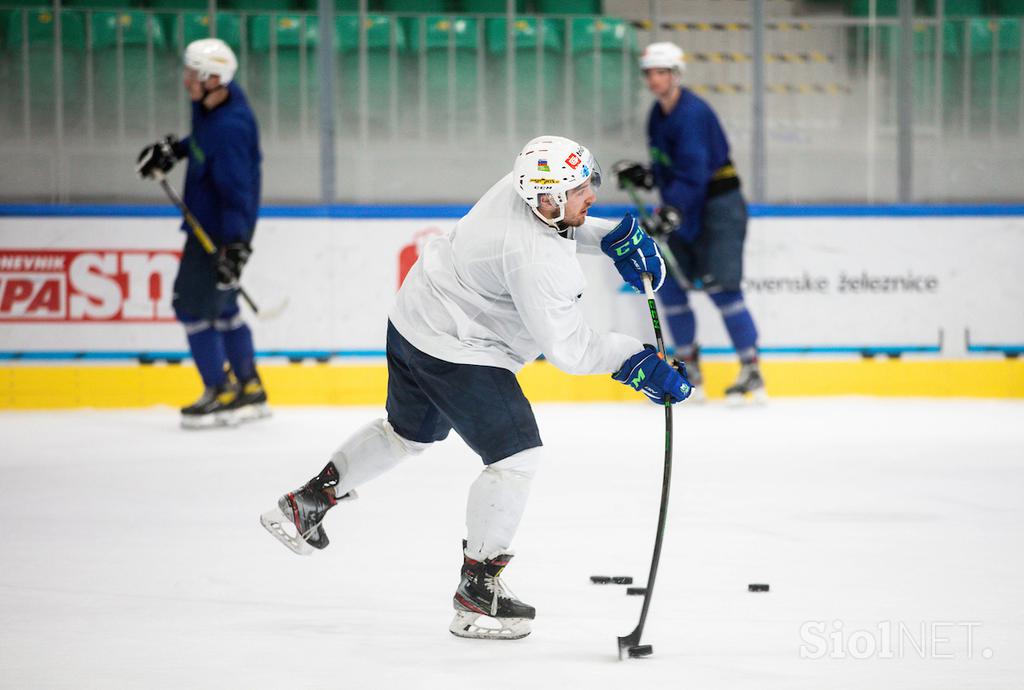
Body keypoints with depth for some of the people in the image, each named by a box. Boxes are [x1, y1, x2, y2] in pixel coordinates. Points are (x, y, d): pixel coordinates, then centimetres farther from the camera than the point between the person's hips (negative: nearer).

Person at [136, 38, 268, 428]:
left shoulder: (230, 129, -29)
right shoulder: (209, 103, 0)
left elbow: (237, 191, -29)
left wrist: (234, 245, -30)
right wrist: (172, 150, 18)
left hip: (223, 228, -10)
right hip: (206, 221, 10)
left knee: (194, 305, -6)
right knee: (221, 307, 16)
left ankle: (222, 394, 1)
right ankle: (250, 391, 25)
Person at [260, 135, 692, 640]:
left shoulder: (525, 185, -7)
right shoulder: (535, 259, -33)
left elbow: (564, 226, 17)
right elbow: (568, 348, -27)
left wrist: (614, 237, 1)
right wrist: (634, 360, -22)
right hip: (455, 351, -10)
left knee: (409, 433, 30)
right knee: (517, 456, -9)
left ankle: (306, 503, 44)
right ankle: (477, 590, -1)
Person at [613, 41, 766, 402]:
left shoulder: (692, 112, -20)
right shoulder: (658, 114, 10)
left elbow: (693, 174, -28)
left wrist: (670, 214, -34)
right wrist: (641, 176, 4)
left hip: (719, 206, -10)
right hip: (688, 210, 10)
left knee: (721, 287, -14)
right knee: (669, 282, 6)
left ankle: (752, 372, -10)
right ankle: (690, 369, 15)